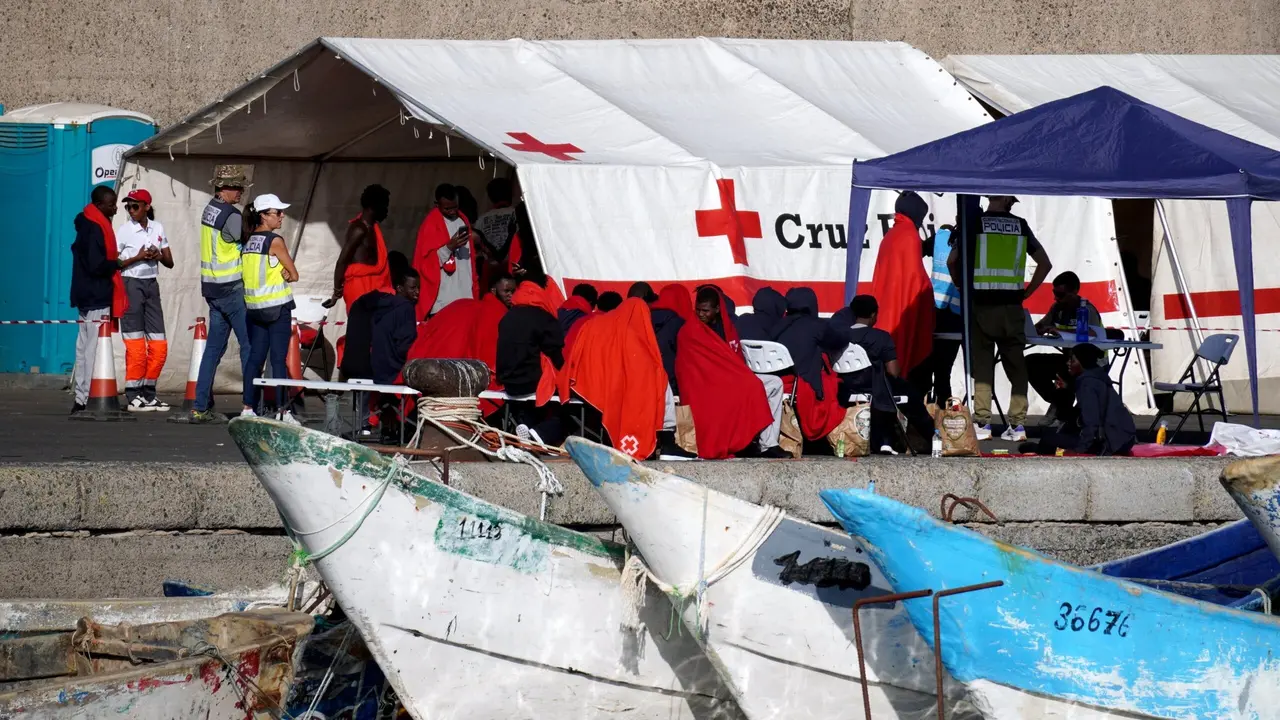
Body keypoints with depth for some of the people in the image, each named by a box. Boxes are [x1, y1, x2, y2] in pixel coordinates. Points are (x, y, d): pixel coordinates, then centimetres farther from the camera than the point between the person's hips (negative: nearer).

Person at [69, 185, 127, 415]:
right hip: (97, 298, -10)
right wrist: (116, 264, -6)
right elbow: (96, 265, -23)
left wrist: (112, 261, 8)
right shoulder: (96, 228, -17)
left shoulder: (87, 226, 13)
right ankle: (85, 399, -11)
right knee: (93, 349, -9)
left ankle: (81, 399, 15)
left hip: (88, 296, 10)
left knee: (85, 347, 12)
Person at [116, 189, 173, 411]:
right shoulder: (124, 231, -4)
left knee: (159, 346, 3)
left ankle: (148, 394, 13)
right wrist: (138, 257, -16)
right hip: (131, 285, -5)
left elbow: (170, 263, 13)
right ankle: (133, 397, -1)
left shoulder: (158, 229, 9)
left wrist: (158, 256, -9)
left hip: (152, 285, 5)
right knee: (136, 346, -7)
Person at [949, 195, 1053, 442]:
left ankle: (982, 424, -3)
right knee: (1016, 364, 7)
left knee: (982, 364, 2)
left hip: (982, 303, -2)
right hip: (1011, 305, 2)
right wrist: (1027, 291, 14)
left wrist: (963, 286, 10)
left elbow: (952, 261, -4)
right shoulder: (1020, 225, 7)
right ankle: (1017, 424, 3)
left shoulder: (975, 223, 0)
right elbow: (1045, 263, 9)